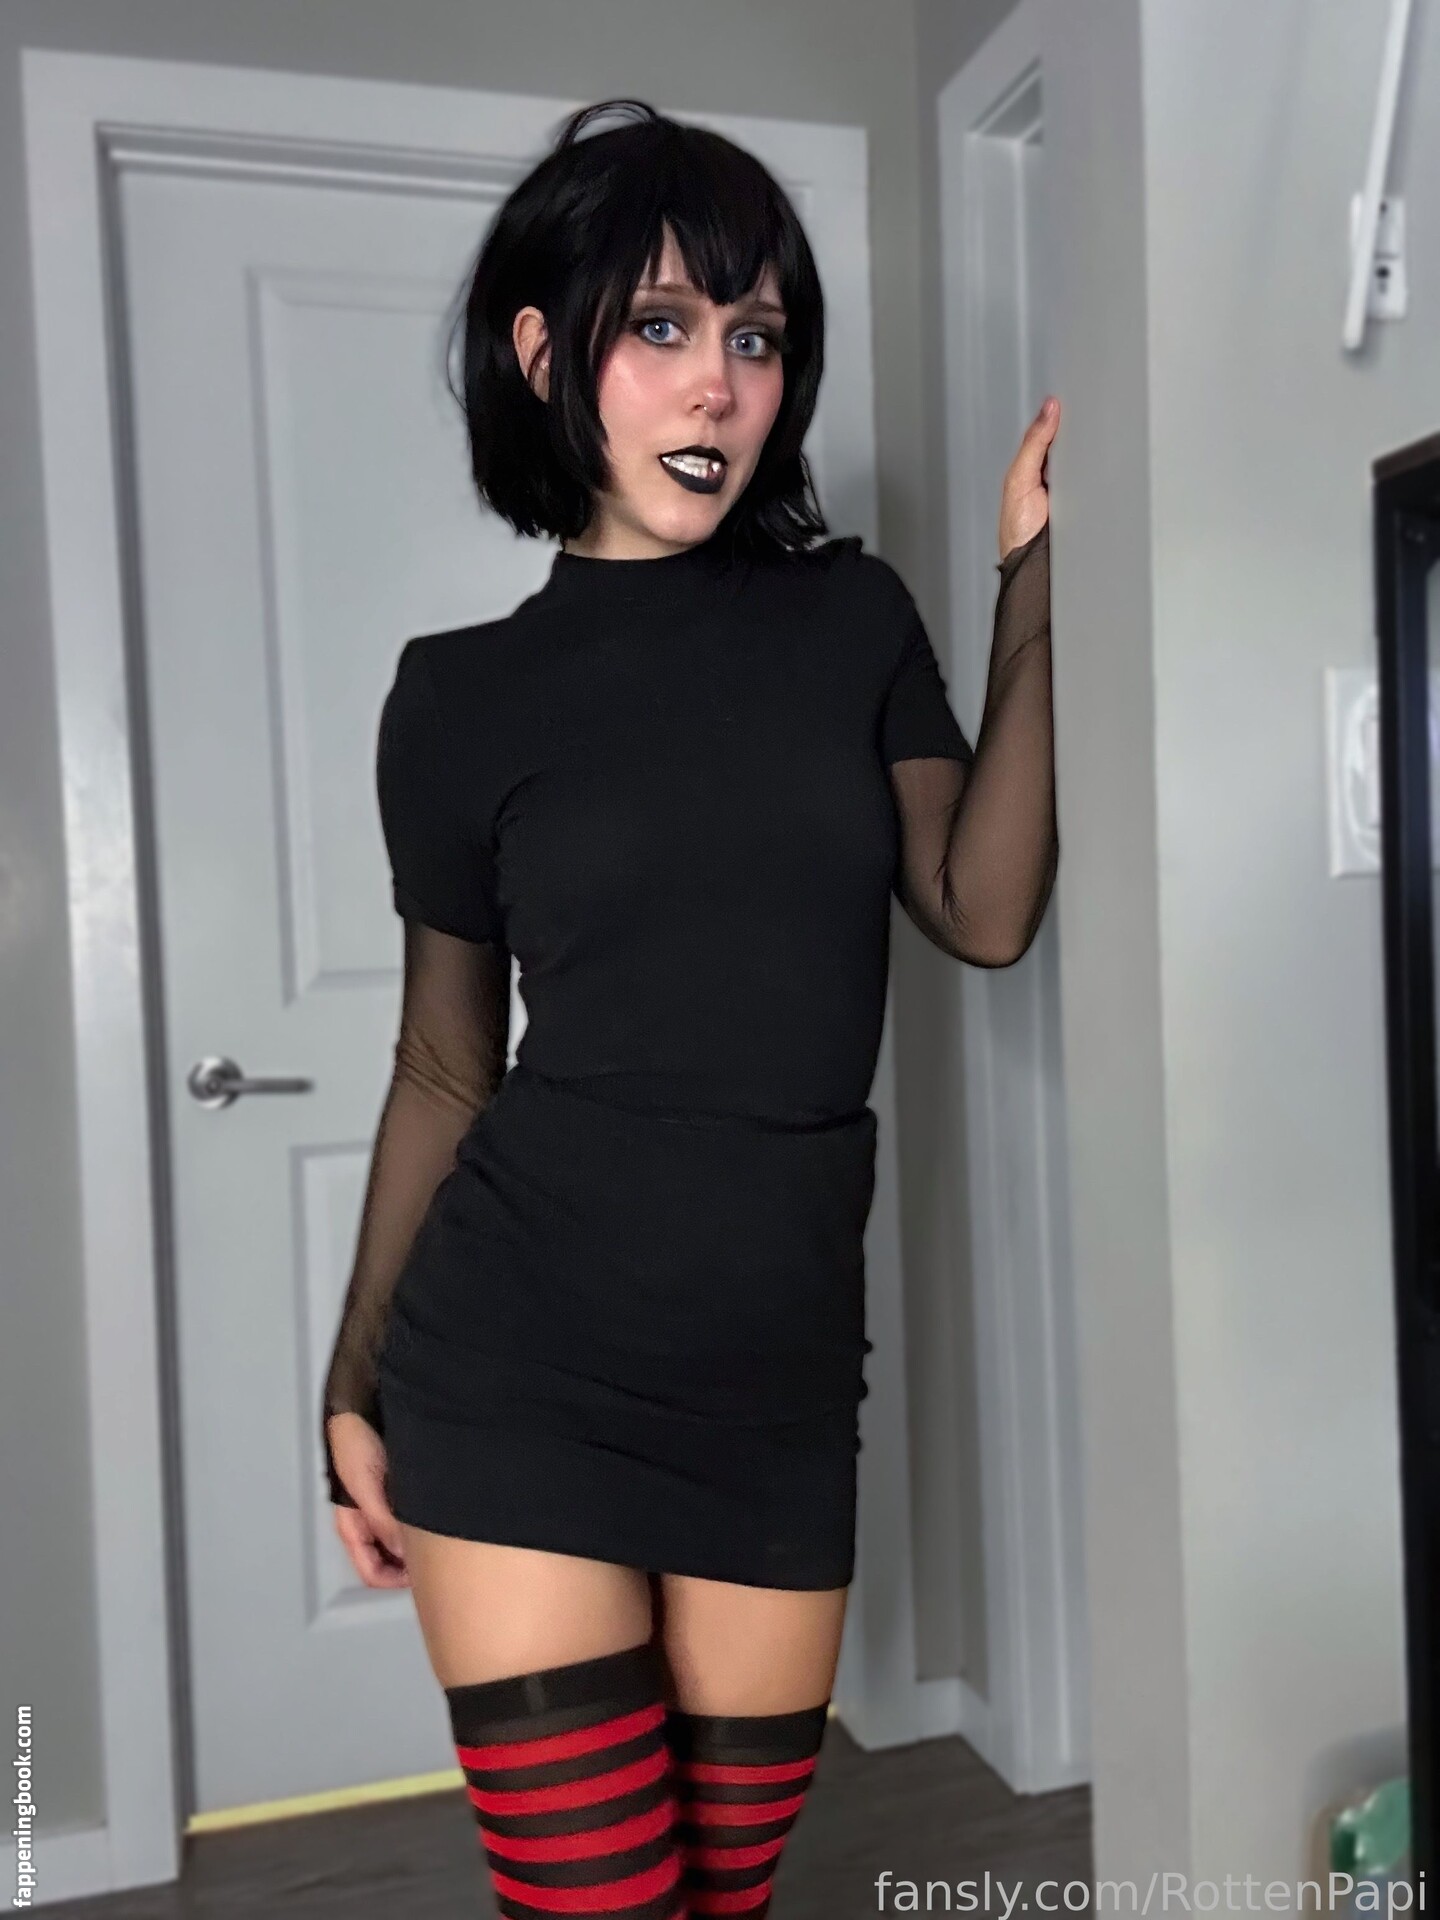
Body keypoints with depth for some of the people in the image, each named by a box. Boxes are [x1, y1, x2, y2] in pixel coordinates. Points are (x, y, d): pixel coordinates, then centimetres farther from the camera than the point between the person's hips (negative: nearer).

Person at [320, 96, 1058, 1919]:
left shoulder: (851, 619, 6)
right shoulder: (464, 692, 1)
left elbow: (982, 912, -5)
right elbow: (445, 1065, 6)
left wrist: (1033, 585, -7)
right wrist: (354, 1386, 8)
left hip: (780, 1373, 2)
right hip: (521, 1375, -2)